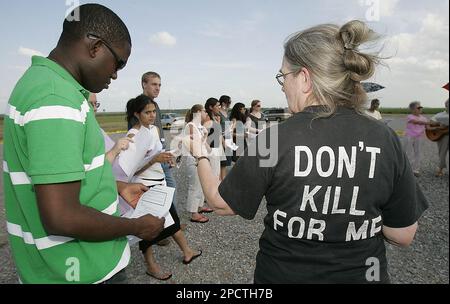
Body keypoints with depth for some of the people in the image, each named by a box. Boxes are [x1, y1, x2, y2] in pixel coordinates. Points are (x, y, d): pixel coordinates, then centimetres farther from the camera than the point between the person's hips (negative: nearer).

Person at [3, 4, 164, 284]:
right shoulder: (56, 99, -27)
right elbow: (61, 218, -30)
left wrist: (119, 188, 14)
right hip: (80, 271, -9)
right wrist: (137, 226, -16)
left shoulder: (40, 80, 6)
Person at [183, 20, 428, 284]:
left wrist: (200, 155, 6)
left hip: (284, 275, -2)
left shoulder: (274, 140, -22)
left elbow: (221, 204, -9)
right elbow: (403, 235, -6)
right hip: (362, 274, 3)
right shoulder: (385, 140, -14)